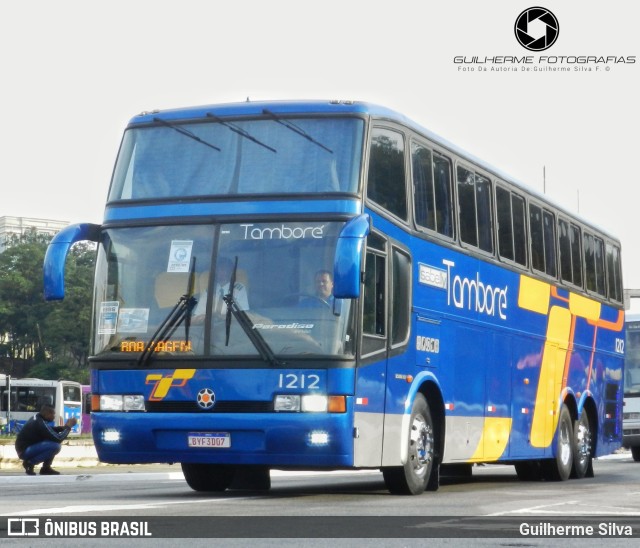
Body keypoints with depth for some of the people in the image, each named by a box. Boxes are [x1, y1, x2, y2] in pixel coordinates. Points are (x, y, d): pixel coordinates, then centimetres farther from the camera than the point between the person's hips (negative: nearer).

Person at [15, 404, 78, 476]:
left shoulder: (37, 418, 5)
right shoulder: (40, 424, -24)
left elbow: (50, 430, 23)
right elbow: (58, 439, -23)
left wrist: (64, 427, 7)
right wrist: (68, 427, -10)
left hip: (28, 447, 10)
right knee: (55, 445, -25)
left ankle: (46, 468, 10)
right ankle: (29, 463, -10)